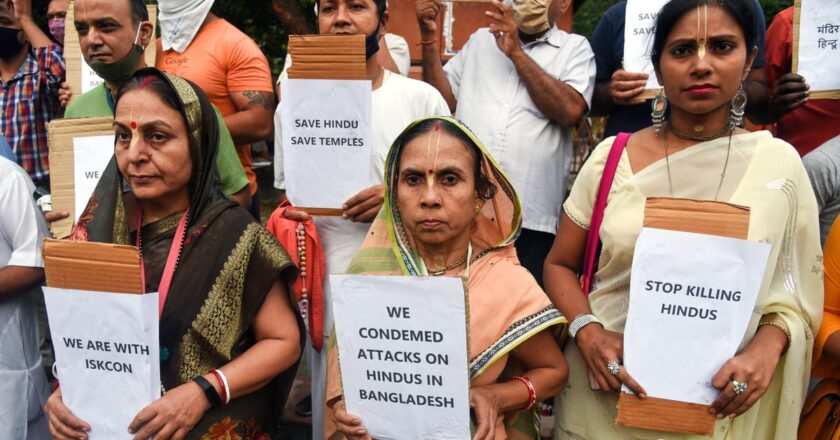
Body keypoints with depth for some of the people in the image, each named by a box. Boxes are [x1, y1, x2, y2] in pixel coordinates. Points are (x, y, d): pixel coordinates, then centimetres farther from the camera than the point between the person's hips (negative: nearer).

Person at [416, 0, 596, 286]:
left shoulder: (574, 48, 9)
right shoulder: (480, 40, 18)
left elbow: (570, 110, -9)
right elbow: (443, 102, 11)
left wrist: (516, 52, -6)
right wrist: (429, 35, 3)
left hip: (530, 217, -2)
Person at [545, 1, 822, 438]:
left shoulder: (780, 162, -4)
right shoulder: (611, 156, -4)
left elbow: (796, 289, 3)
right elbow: (559, 265, 2)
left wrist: (766, 348, -16)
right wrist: (587, 332, -15)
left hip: (717, 404, 0)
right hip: (605, 393, 0)